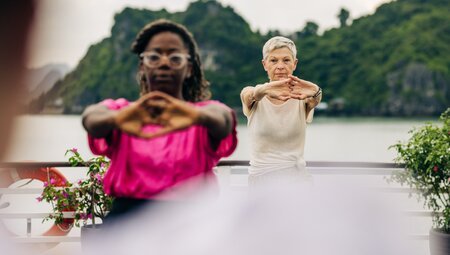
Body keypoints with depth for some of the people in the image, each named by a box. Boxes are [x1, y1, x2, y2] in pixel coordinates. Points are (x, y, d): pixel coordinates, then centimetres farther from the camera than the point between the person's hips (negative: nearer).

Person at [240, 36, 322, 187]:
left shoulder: (301, 99, 1)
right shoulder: (252, 97, 0)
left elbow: (314, 100, -23)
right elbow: (251, 95, -25)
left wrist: (315, 93, -49)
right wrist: (264, 90, -50)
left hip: (297, 173, 2)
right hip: (262, 174, -2)